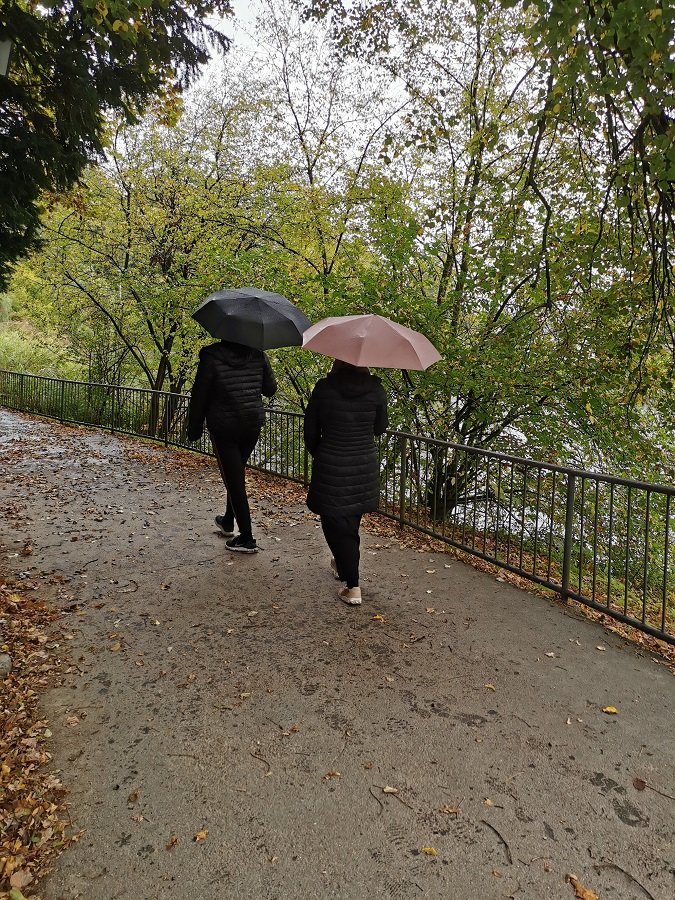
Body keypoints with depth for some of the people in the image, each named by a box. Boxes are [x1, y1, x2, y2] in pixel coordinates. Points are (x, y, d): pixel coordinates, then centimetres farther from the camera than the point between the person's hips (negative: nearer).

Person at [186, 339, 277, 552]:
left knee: (233, 480, 2)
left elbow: (199, 396, -7)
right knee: (237, 474, 22)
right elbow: (270, 389, 6)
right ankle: (228, 522, 39)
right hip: (253, 425, 5)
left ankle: (246, 539, 6)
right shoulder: (258, 354, -2)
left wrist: (194, 429, 3)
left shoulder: (211, 356, -11)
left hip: (223, 429, -4)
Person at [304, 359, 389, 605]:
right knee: (352, 521, 23)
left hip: (331, 467, -3)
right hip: (365, 469, 3)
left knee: (335, 523, 7)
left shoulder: (323, 388, -11)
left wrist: (317, 454, 16)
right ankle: (343, 565, 45)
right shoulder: (375, 389, -7)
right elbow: (380, 428, 5)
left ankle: (352, 586, 7)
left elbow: (310, 431, -2)